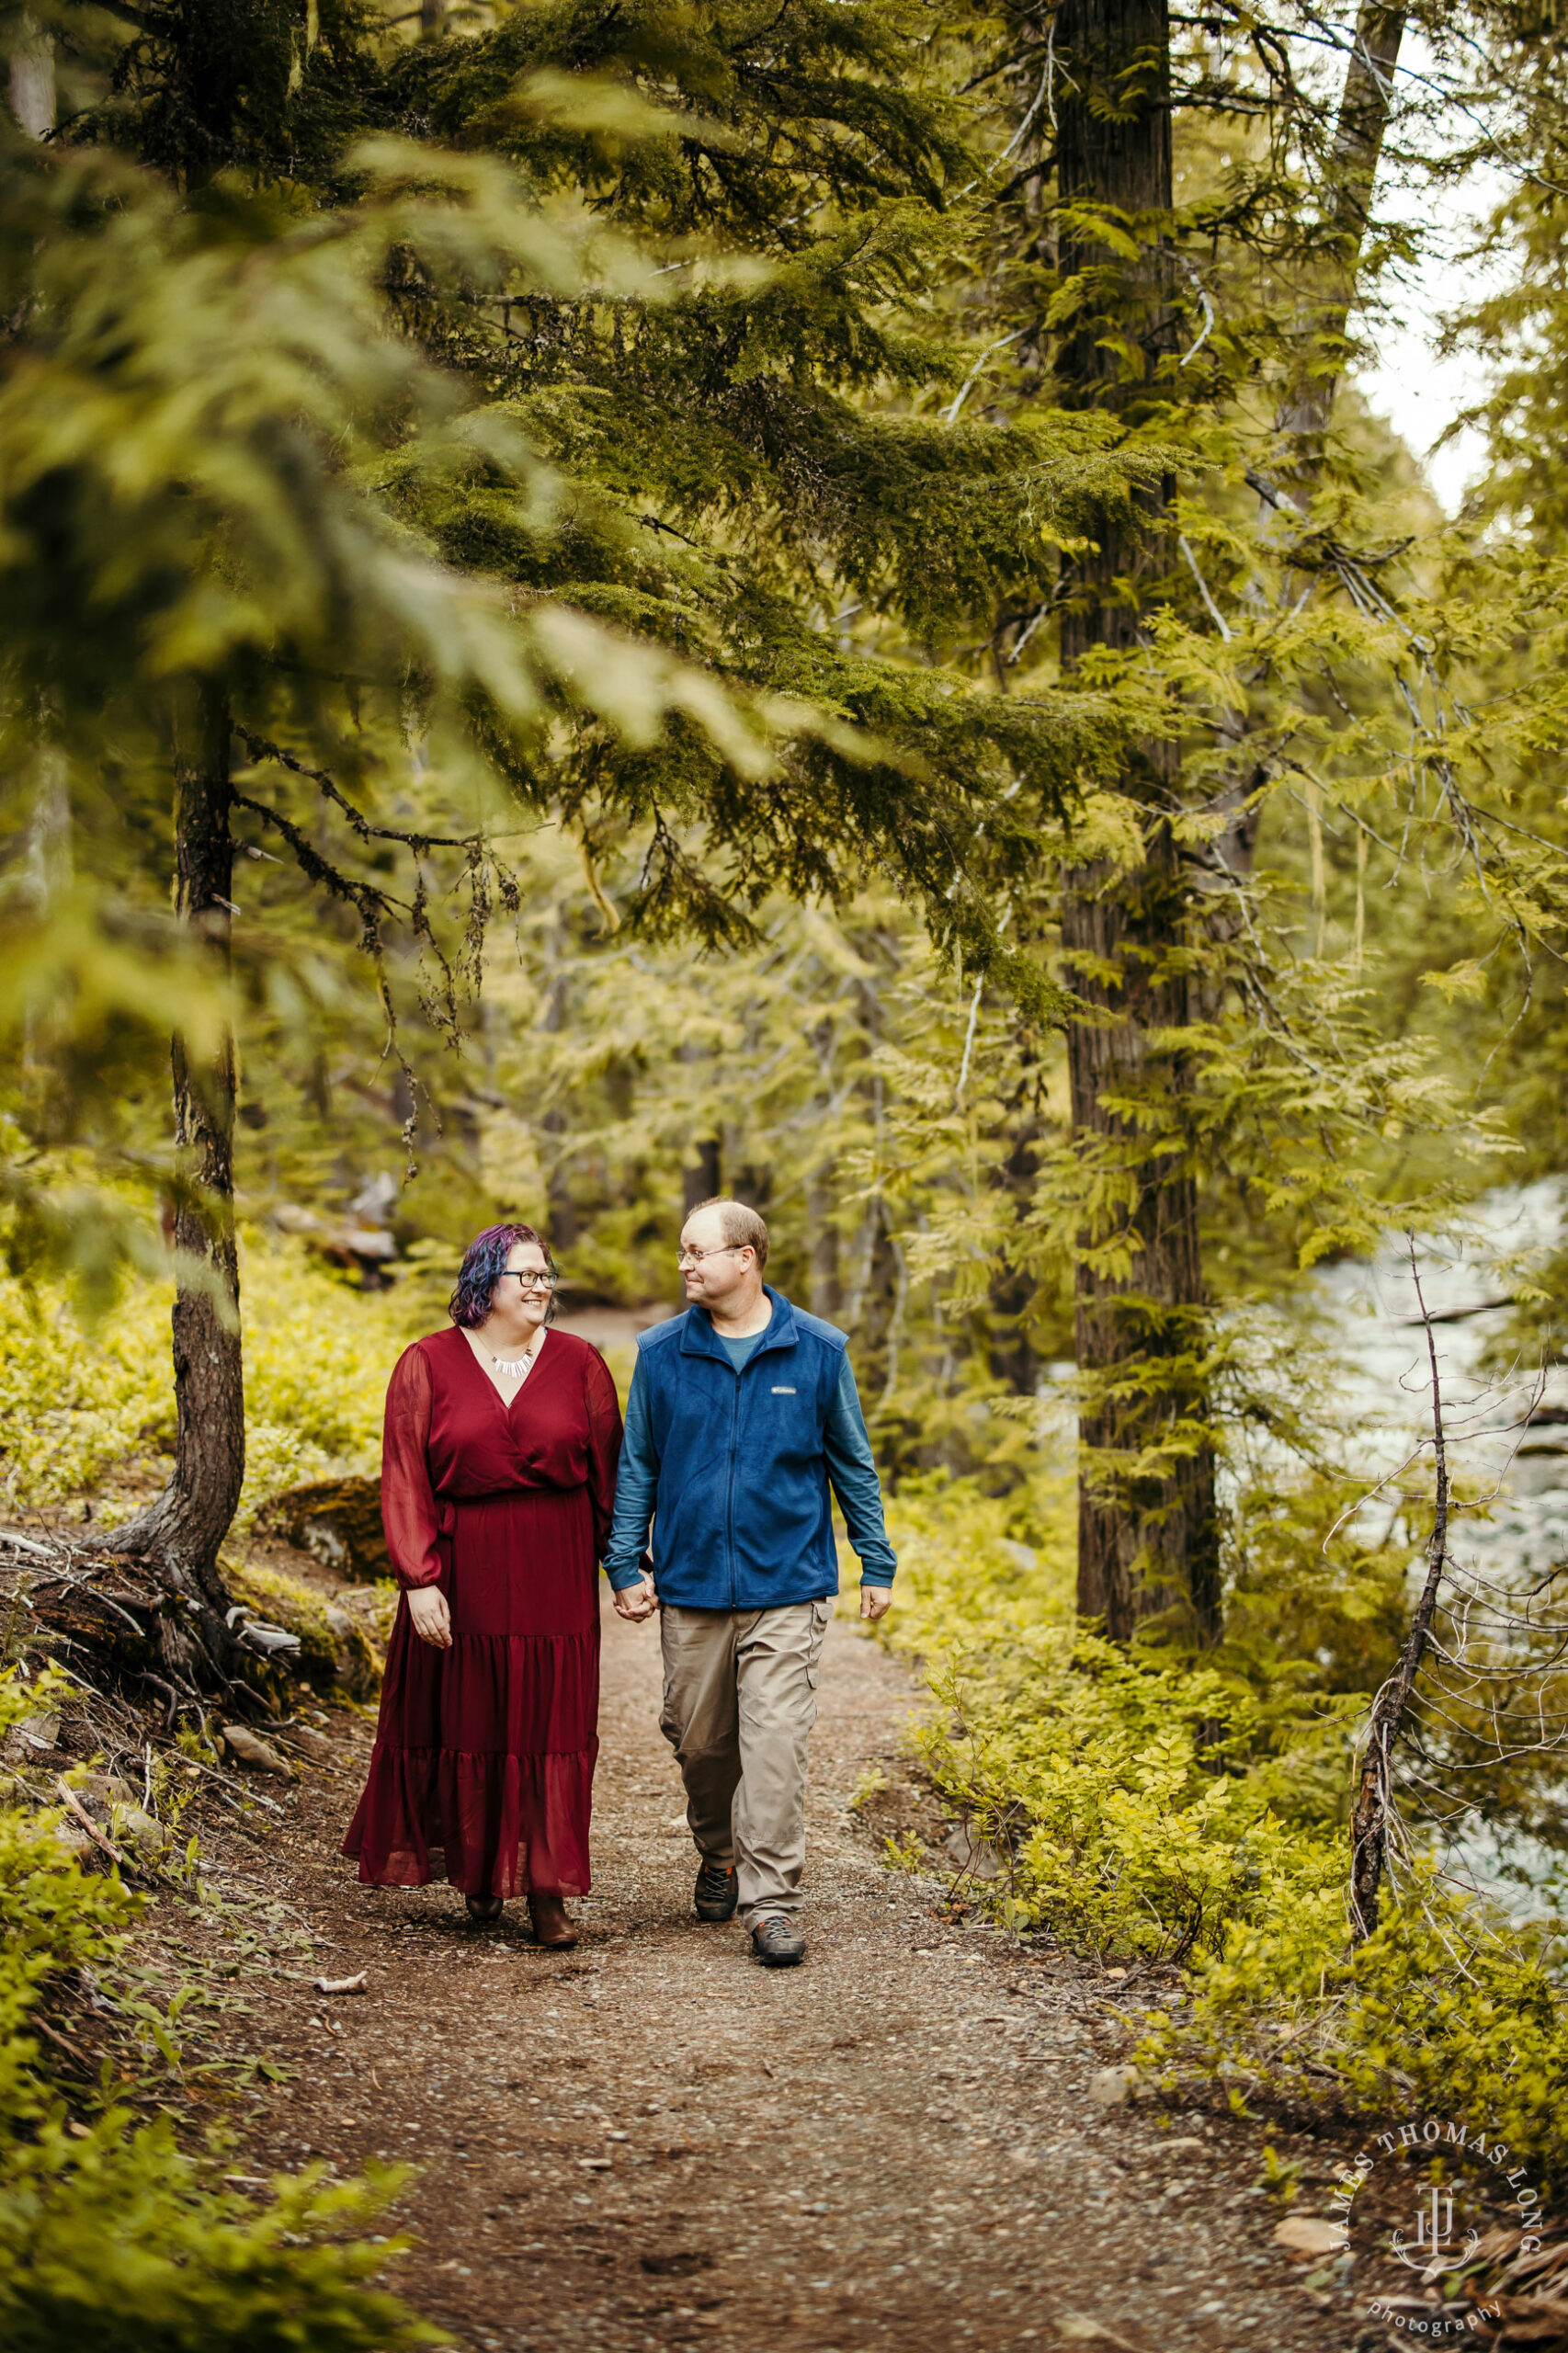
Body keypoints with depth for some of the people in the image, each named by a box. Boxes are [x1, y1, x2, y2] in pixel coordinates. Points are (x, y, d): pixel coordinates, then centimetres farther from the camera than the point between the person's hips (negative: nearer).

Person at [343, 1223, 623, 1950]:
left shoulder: (579, 1364, 3)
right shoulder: (427, 1365, -1)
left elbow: (609, 1470, 5)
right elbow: (404, 1479, -5)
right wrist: (418, 1579, -13)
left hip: (554, 1581, 0)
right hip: (462, 1576, 0)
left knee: (550, 1729, -1)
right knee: (466, 1722, 9)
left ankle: (547, 1893, 2)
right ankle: (476, 1870, 28)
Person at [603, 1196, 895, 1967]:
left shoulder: (817, 1351, -1)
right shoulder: (661, 1353, 2)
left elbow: (853, 1463, 8)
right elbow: (637, 1466, 9)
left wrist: (876, 1564, 8)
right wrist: (625, 1565, 3)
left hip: (787, 1588, -2)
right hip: (691, 1586, 2)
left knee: (775, 1743, -9)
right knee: (699, 1739, 11)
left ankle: (772, 1903, -3)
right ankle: (719, 1854, 37)